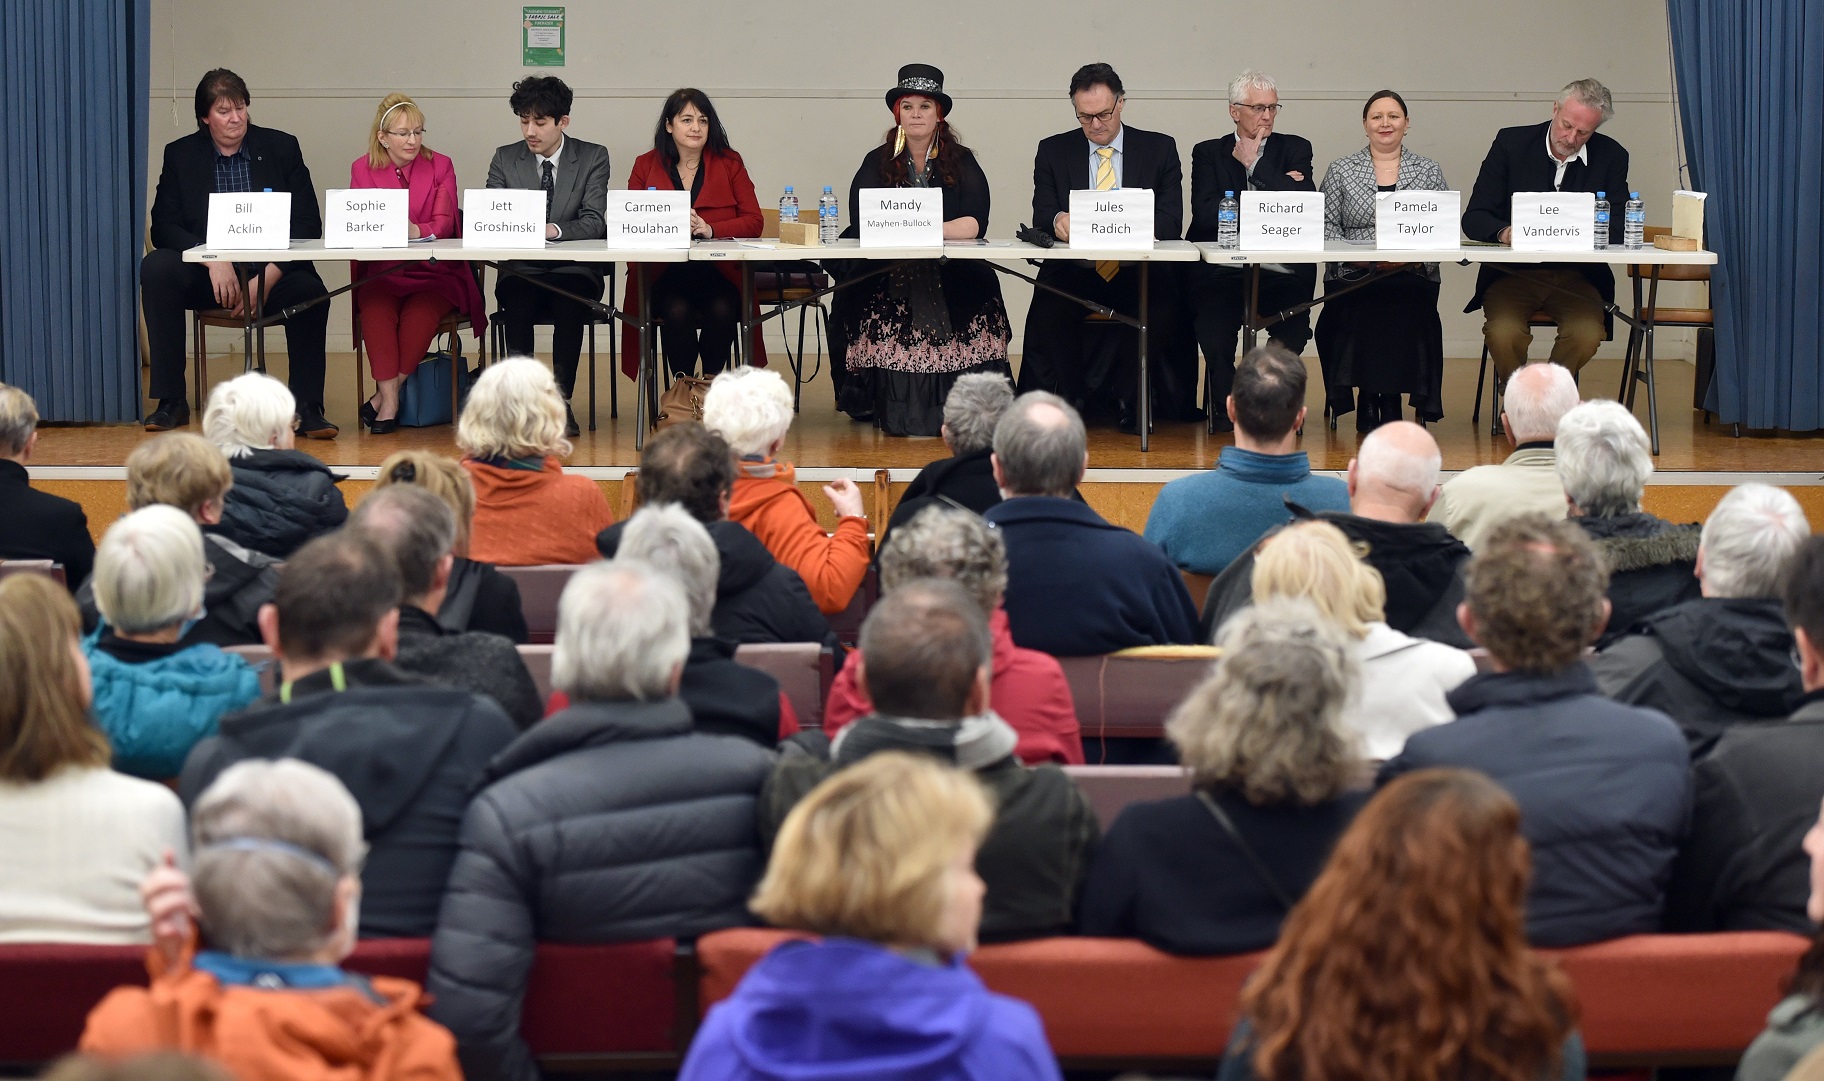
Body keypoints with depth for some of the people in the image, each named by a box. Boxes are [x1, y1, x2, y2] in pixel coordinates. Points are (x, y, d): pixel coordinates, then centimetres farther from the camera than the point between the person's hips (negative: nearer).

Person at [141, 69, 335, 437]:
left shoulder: (281, 148, 4)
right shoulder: (181, 155, 6)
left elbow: (308, 226, -2)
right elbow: (163, 227, -2)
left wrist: (267, 278, -18)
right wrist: (213, 260, -21)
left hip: (272, 272, -1)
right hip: (206, 275, 1)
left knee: (310, 292, -33)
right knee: (155, 268, -27)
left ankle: (307, 407, -22)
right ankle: (171, 401, -22)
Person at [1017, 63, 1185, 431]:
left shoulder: (1160, 149, 9)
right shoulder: (1053, 151, 12)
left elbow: (1171, 221, -2)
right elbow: (1041, 218, 0)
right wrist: (1058, 221, -26)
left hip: (1137, 273, 0)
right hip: (1074, 272, 0)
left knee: (1161, 304, -33)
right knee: (1049, 306, -32)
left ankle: (1127, 401, -15)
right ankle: (1067, 399, -12)